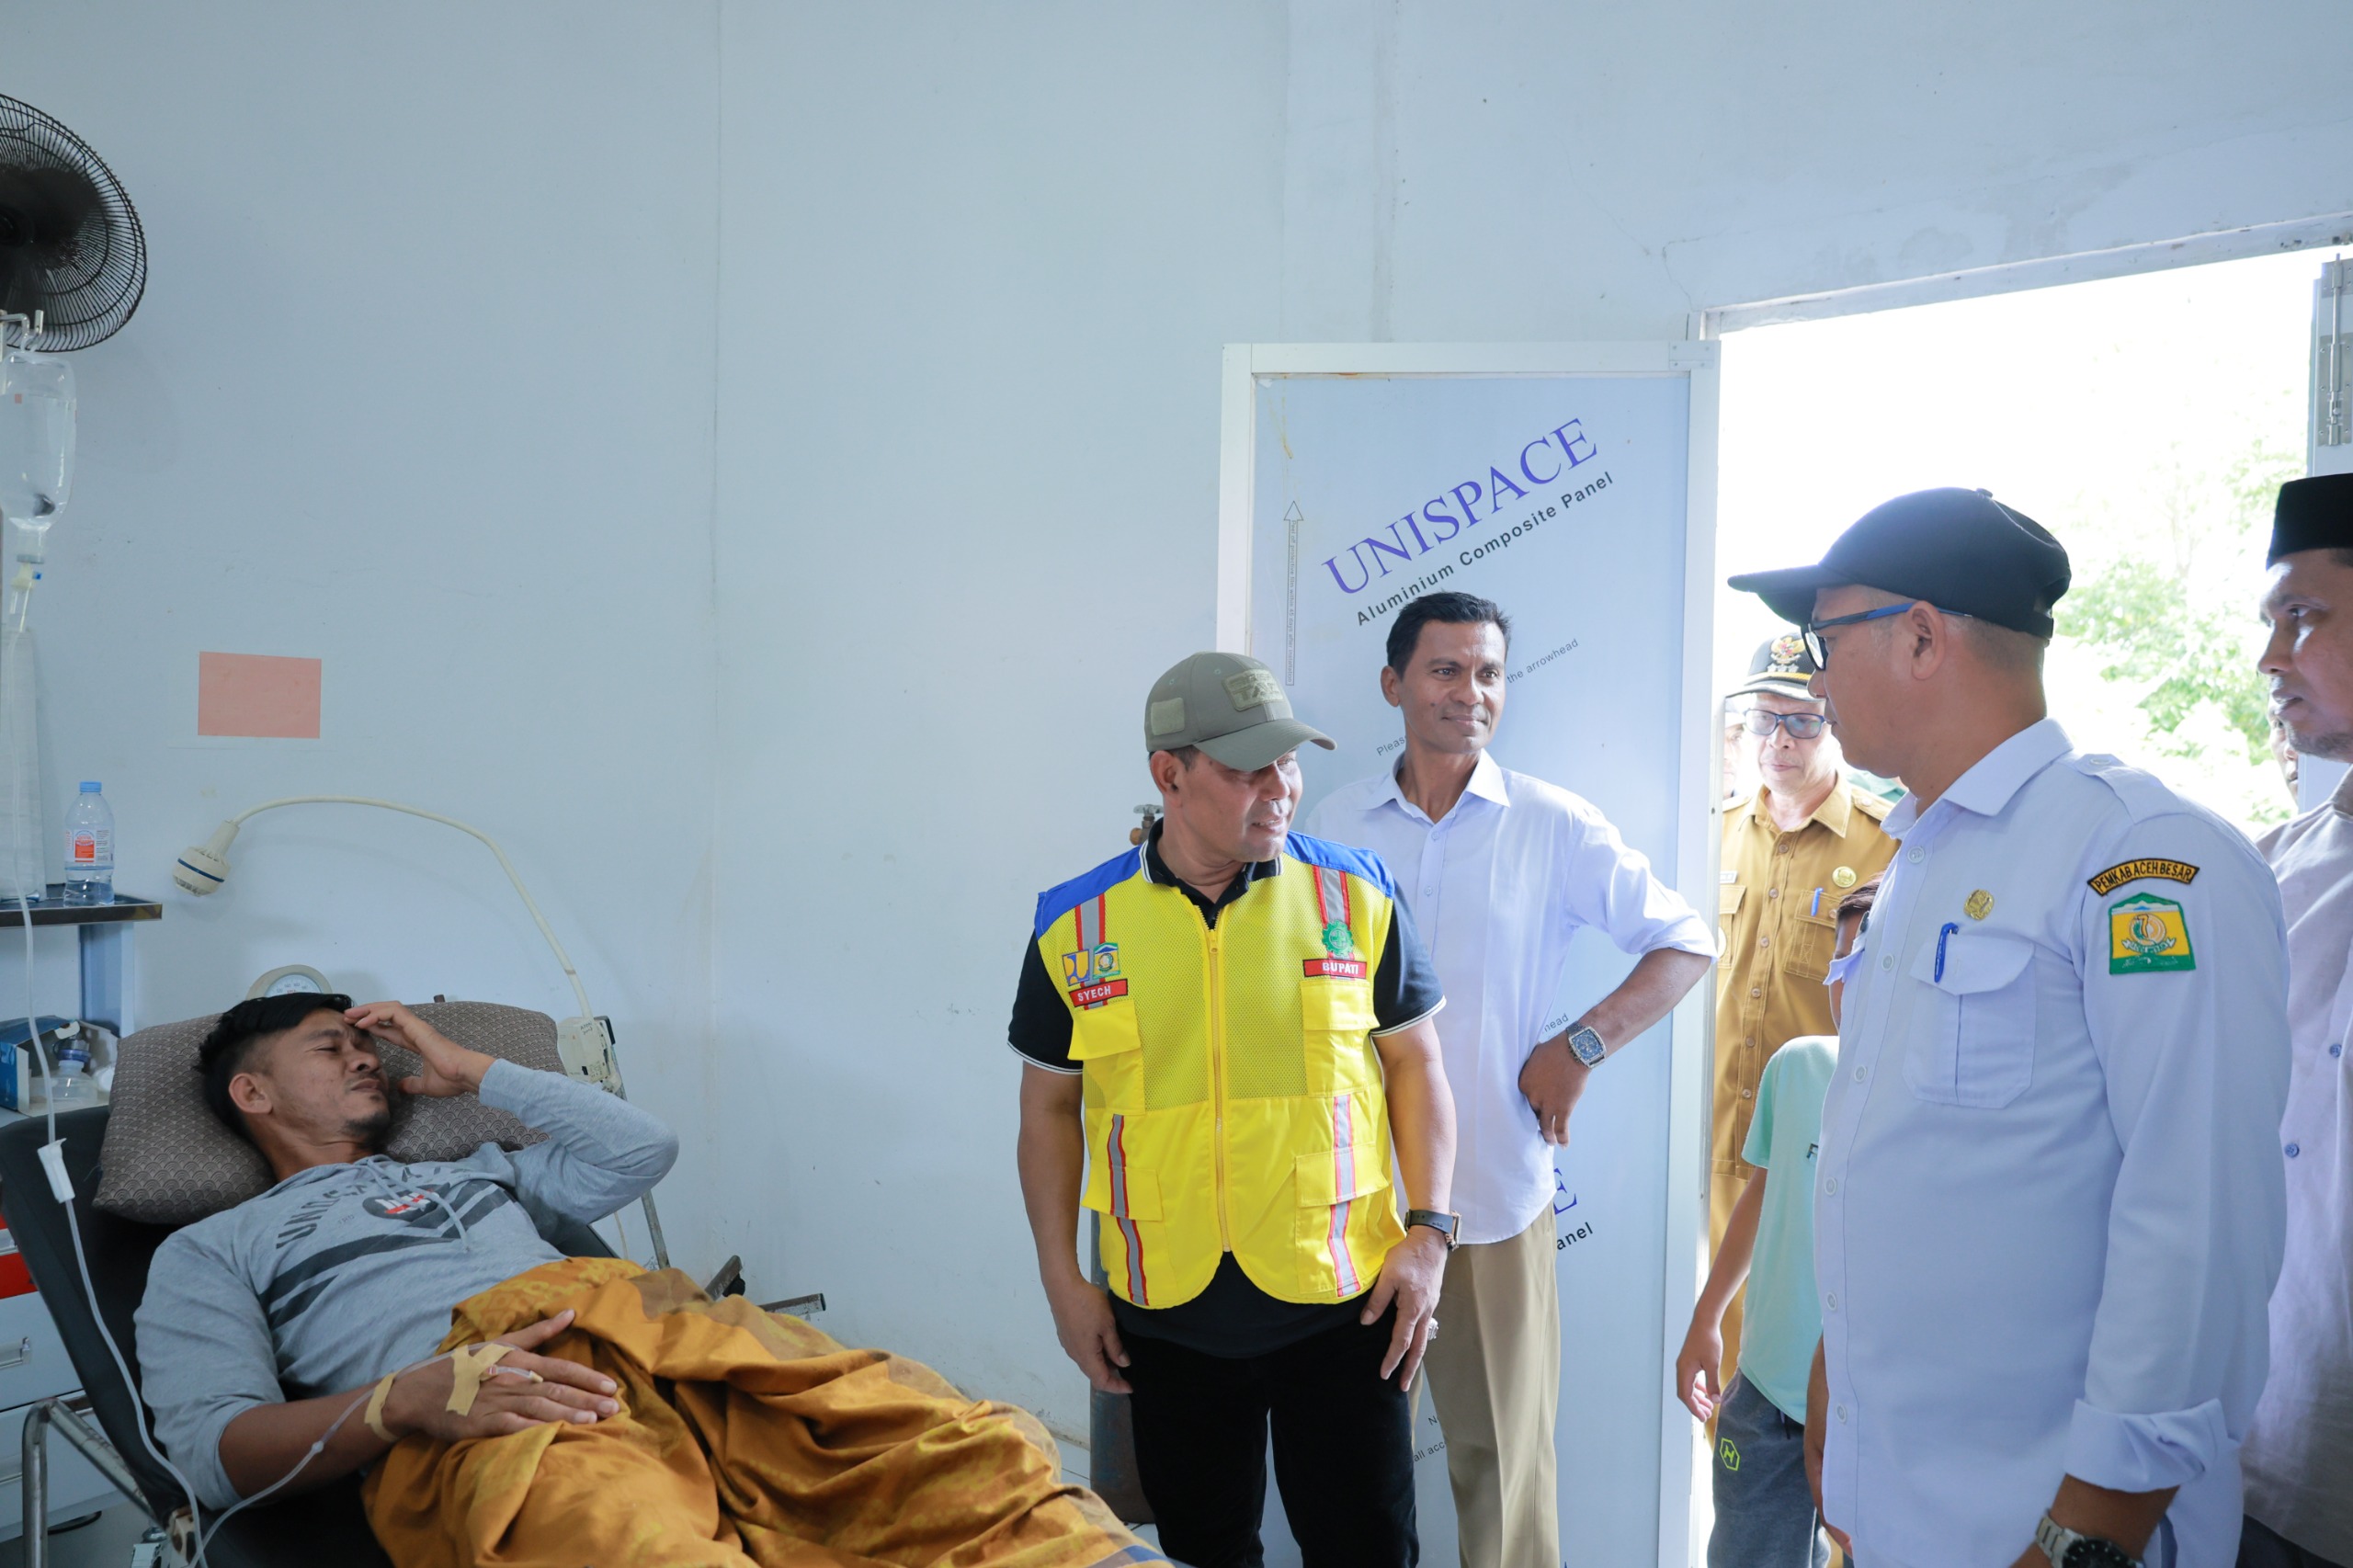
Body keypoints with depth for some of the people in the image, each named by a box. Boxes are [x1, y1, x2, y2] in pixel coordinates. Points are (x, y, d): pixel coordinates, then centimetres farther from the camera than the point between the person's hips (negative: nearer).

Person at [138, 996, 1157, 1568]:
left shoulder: (475, 1170, 40)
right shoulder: (208, 1255, 26)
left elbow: (642, 1147, 34)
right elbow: (212, 1449, 8)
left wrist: (470, 1071, 35)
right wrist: (404, 1400, -12)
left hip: (657, 1331, 5)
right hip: (480, 1416, -5)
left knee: (964, 1456, -25)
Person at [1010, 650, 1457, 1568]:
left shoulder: (1357, 895, -2)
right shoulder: (1076, 925, -2)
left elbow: (1415, 1065, 4)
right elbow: (1049, 1105, 6)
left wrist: (1427, 1231, -4)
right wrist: (1061, 1278, 3)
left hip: (1340, 1300, 0)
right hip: (1166, 1313, 1)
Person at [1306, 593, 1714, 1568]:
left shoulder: (1552, 826, -2)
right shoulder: (1335, 825, 4)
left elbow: (1687, 943, 2)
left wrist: (1581, 1046, -9)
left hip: (1494, 1199, -2)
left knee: (1502, 1452, 8)